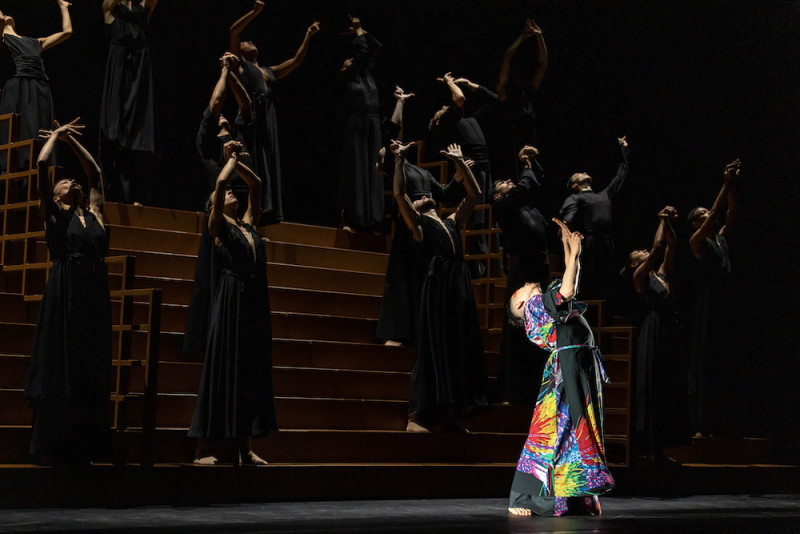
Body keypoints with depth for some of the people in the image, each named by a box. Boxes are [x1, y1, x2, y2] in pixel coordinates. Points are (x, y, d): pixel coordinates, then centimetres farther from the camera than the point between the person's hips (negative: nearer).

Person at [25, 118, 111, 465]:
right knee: (58, 370, -3)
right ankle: (49, 448, 2)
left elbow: (95, 172, 27)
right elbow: (42, 164, -1)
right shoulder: (53, 214, 5)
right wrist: (56, 136, 13)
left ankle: (83, 448, 9)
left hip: (94, 298, 5)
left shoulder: (93, 212, 17)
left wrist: (71, 139, 27)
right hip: (64, 295, -5)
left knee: (91, 372, 4)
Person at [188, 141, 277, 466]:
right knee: (222, 370, -6)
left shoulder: (248, 224, 18)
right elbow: (220, 182, -10)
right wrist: (231, 159, 4)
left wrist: (237, 162, 18)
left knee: (253, 373, 5)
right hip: (231, 302, -6)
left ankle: (246, 448, 8)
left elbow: (256, 184, 24)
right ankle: (202, 448, -3)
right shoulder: (218, 225, 2)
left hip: (256, 303, 6)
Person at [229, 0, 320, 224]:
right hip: (250, 113, -6)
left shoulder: (269, 71, 28)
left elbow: (296, 61, 31)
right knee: (252, 161, -14)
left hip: (267, 119, 6)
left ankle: (263, 208, -5)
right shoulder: (240, 63, 12)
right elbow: (233, 32, 1)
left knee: (268, 161, -1)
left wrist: (308, 36, 28)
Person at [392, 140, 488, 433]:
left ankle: (449, 417, 8)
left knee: (460, 349, 4)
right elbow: (399, 193, -4)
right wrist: (399, 159, -1)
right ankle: (416, 416, -8)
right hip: (437, 285, -6)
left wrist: (460, 162, 27)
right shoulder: (418, 224, 9)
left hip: (460, 287, 6)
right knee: (433, 348, -9)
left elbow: (474, 194, 29)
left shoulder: (452, 222, 25)